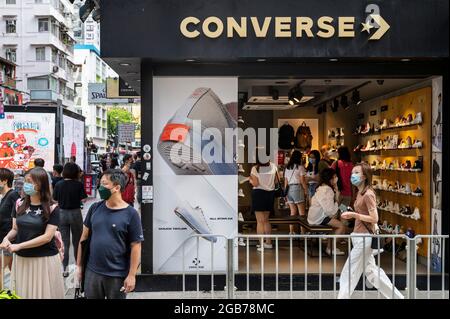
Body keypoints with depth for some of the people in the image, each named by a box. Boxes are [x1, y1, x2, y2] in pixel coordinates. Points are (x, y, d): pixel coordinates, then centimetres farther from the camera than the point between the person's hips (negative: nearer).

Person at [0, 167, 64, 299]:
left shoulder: (52, 208, -11)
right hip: (22, 259, 4)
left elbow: (47, 237, -14)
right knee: (23, 293, 15)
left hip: (45, 259, -4)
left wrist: (19, 245, -16)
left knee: (45, 293, 7)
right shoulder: (19, 204, 3)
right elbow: (15, 229, 10)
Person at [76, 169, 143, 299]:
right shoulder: (95, 208, 2)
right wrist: (79, 264, 8)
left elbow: (135, 246, -10)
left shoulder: (130, 214, -12)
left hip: (117, 275, -4)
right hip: (92, 271, 4)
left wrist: (131, 275, -11)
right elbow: (84, 237, 9)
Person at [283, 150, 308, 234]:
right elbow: (302, 181, -6)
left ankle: (291, 231, 9)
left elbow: (285, 182, 14)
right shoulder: (300, 167, -3)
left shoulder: (287, 168, 13)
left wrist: (286, 192, 18)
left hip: (289, 189, 6)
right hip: (297, 188, -6)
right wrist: (306, 190, 1)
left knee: (293, 211, 10)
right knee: (301, 211, -1)